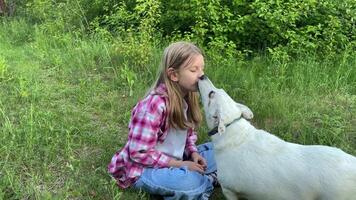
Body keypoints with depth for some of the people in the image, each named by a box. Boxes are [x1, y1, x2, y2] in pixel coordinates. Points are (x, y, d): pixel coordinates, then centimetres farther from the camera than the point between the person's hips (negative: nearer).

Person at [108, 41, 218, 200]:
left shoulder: (187, 97, -1)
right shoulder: (155, 104, -26)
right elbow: (139, 153, -25)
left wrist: (193, 153, -7)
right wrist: (179, 164, -22)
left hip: (175, 160, 8)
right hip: (143, 169, -8)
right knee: (190, 182, -34)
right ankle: (209, 180, -4)